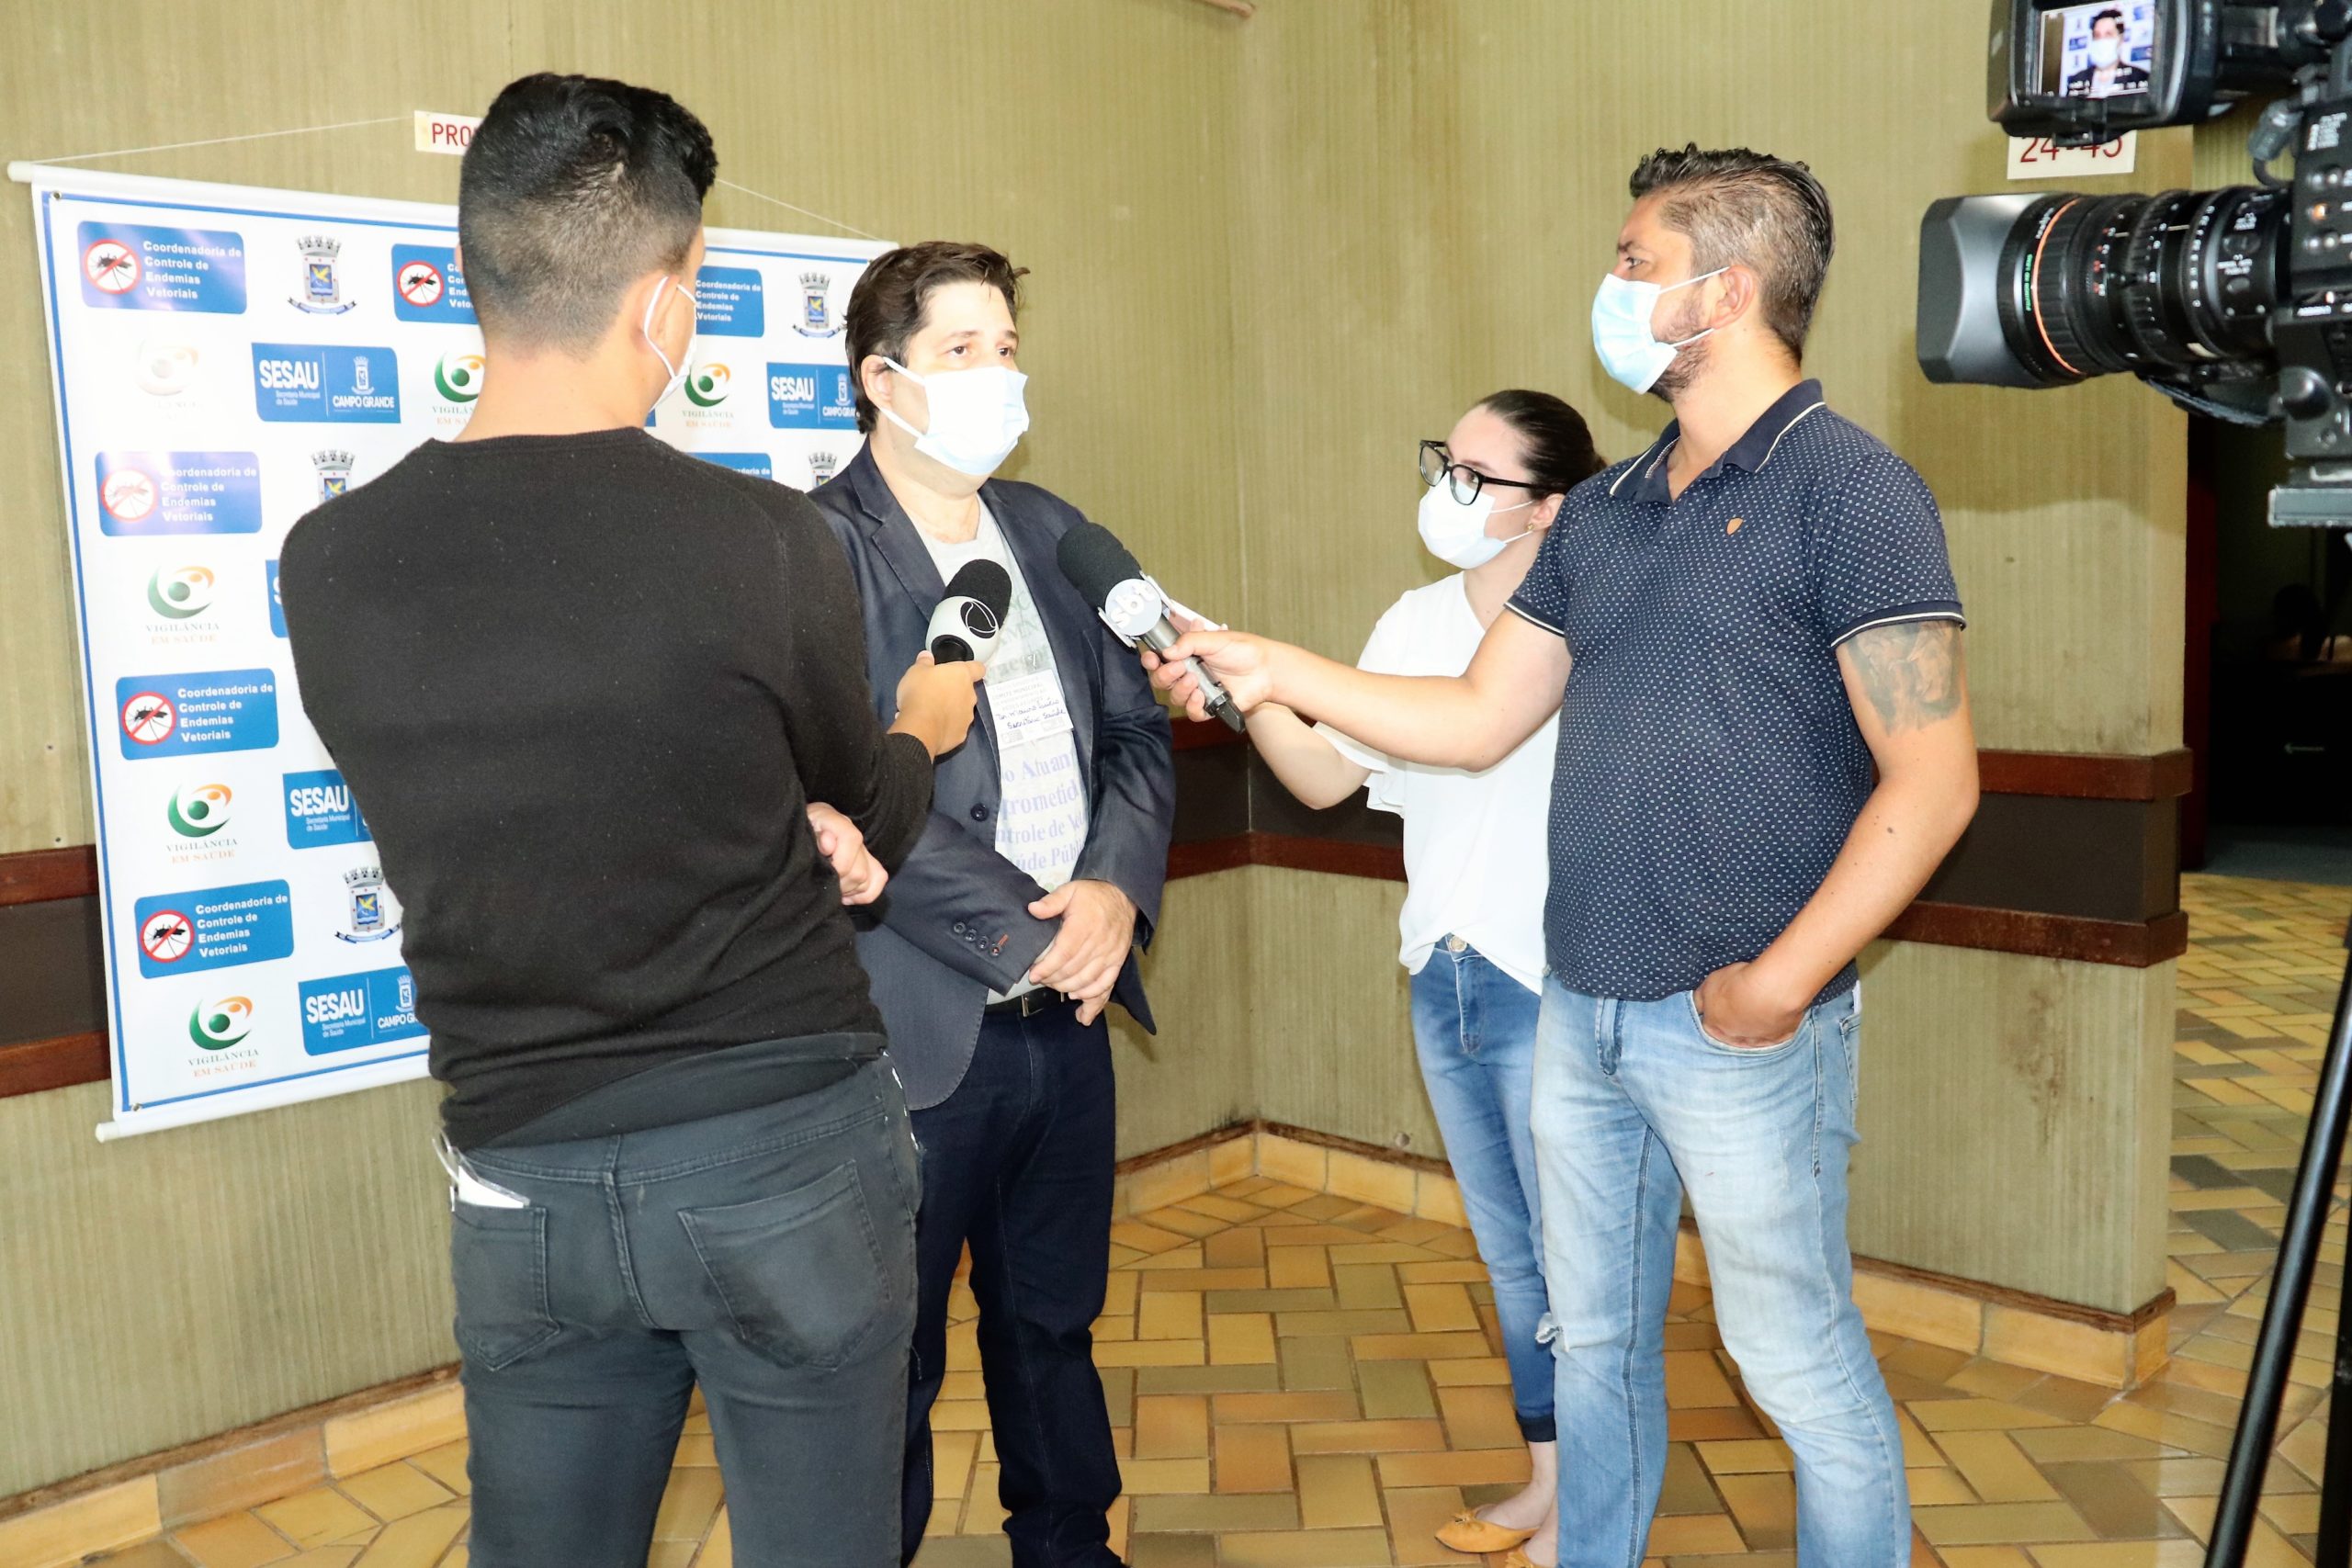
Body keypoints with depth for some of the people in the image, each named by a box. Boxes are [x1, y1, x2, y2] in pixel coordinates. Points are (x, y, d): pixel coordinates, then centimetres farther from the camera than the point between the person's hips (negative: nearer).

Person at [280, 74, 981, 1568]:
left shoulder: (331, 565, -6)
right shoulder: (763, 540, -17)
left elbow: (546, 807, 6)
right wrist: (920, 730, 21)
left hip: (525, 1180, 4)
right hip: (789, 1148, -3)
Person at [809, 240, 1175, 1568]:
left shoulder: (1048, 530, 10)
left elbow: (1136, 733, 10)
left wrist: (1117, 891, -8)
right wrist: (1032, 935, -16)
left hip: (1069, 1008, 7)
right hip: (922, 1027, -6)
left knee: (1055, 1322, 22)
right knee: (894, 1359, 10)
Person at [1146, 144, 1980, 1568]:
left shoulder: (1851, 490, -10)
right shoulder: (1605, 512, 11)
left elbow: (1933, 781, -15)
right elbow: (1478, 721, 12)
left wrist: (1781, 982, -18)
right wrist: (1281, 671, 4)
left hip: (1744, 1025, -6)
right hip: (1582, 1012, 7)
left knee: (1804, 1368, 7)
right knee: (1593, 1344, 18)